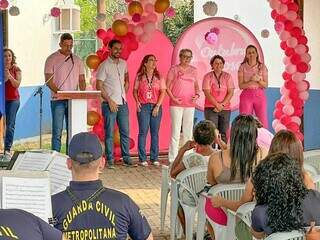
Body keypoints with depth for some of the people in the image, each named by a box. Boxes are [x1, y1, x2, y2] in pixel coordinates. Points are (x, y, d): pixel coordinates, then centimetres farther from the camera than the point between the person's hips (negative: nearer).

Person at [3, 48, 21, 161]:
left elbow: (17, 84, -5)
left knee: (10, 124, -6)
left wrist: (10, 77, -19)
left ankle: (7, 150, -5)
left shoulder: (16, 69, 2)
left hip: (13, 99, -1)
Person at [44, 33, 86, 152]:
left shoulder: (77, 60, 12)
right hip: (58, 100, -4)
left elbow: (81, 80, 14)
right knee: (57, 131, -4)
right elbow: (48, 80, -6)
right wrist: (60, 92, -20)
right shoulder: (52, 59, 0)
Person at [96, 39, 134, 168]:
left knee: (125, 132, 8)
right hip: (110, 104, -5)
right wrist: (110, 101, -13)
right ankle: (110, 160, 6)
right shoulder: (104, 65, -7)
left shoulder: (123, 63, 10)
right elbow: (99, 86, -10)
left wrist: (124, 93, 12)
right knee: (109, 133, 0)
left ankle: (126, 158, 16)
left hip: (123, 103, 5)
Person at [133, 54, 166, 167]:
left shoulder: (159, 77, 6)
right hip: (143, 107, -2)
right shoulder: (139, 76, 4)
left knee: (155, 133, 4)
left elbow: (163, 92, 2)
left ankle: (154, 158, 10)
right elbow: (135, 90, 8)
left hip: (156, 107, 2)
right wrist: (137, 102, -8)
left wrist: (157, 106, -7)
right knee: (143, 132, -5)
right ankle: (142, 159, 0)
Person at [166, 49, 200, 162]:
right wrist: (173, 98, -12)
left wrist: (197, 95, 0)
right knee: (175, 131, -4)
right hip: (176, 104, -4)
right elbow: (167, 87, 0)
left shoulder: (193, 70, 11)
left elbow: (196, 86, 19)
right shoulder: (174, 69, 0)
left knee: (188, 131, 8)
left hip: (190, 104, 4)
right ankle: (173, 159, 0)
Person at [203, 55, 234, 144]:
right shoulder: (208, 76, 1)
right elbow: (207, 93, -8)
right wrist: (217, 105, -17)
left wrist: (222, 105, -13)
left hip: (225, 109, 2)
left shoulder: (227, 76, 7)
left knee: (223, 134, 3)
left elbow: (230, 92, 0)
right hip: (211, 109, -2)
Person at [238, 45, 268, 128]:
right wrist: (251, 81, -18)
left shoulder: (262, 67, 4)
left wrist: (258, 80, -16)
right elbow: (241, 85, -4)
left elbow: (265, 85, 2)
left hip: (260, 95, 1)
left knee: (262, 121, -4)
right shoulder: (242, 67, 2)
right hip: (246, 96, -1)